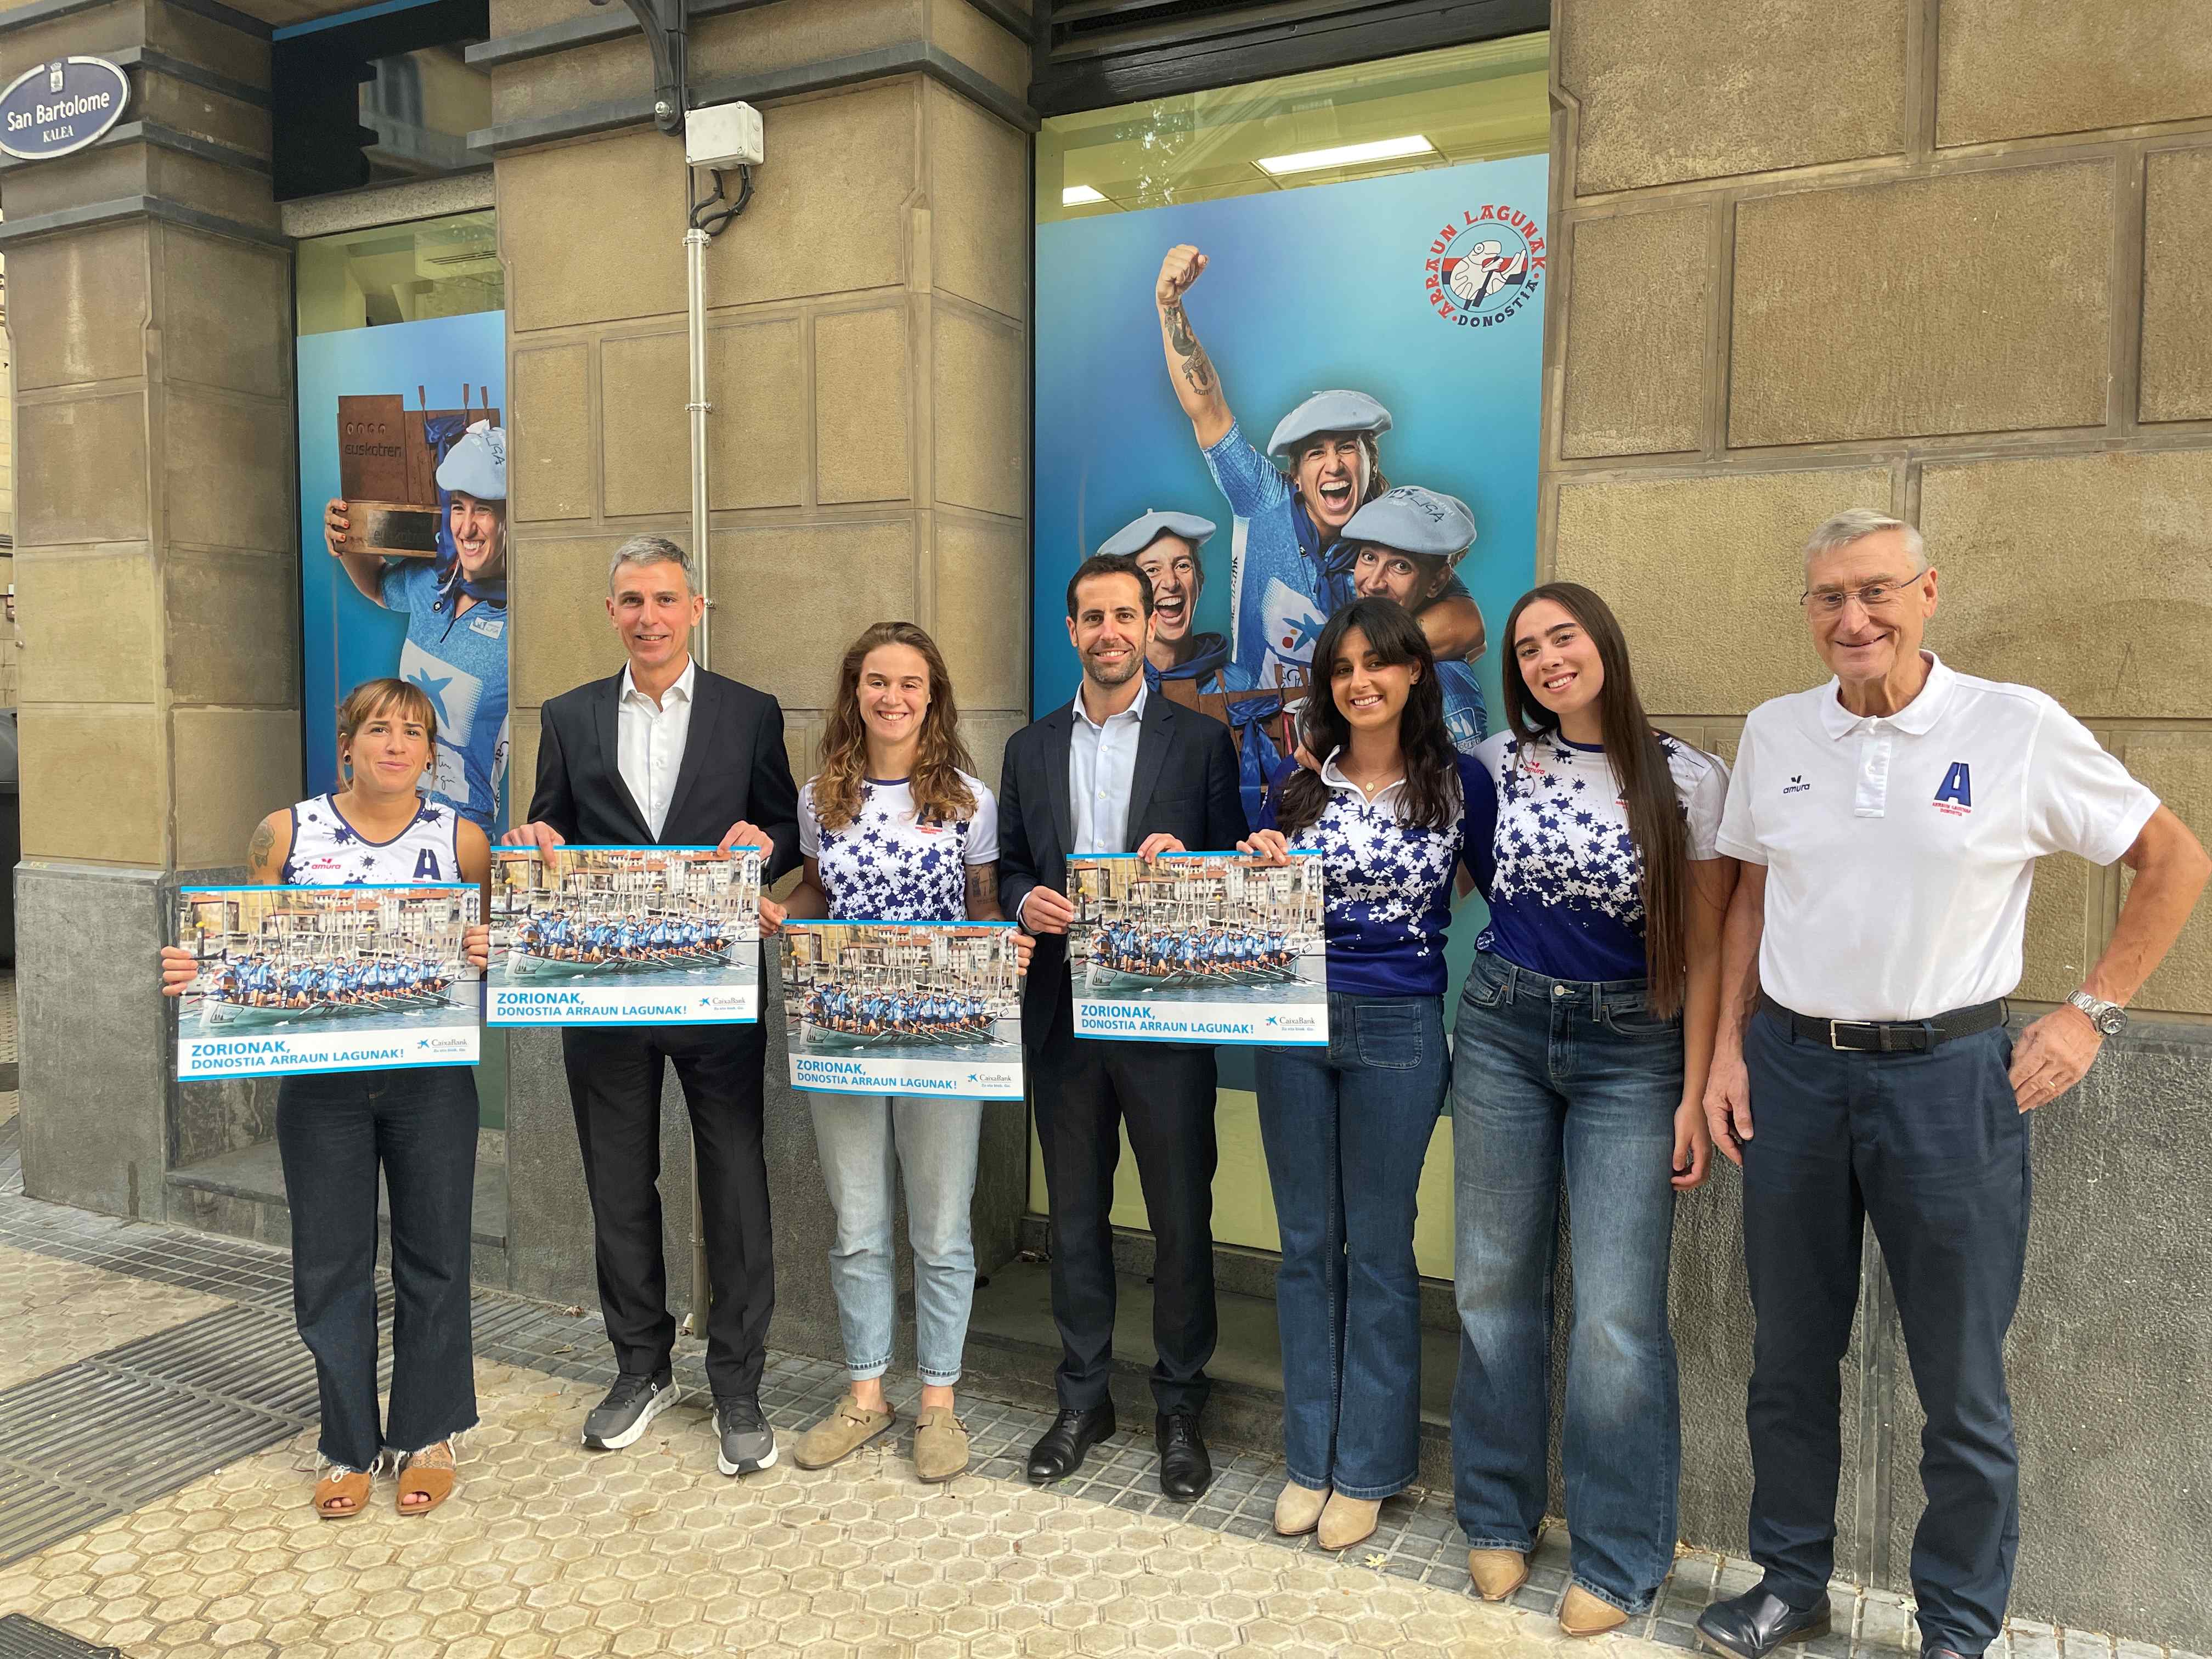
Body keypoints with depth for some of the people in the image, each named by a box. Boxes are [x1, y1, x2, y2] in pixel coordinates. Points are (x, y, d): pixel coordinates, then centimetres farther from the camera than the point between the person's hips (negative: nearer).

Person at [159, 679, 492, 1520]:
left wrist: (490, 954, -18)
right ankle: (348, 1443, 28)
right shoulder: (286, 834, 1)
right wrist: (193, 970, -13)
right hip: (320, 1080, 1)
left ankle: (426, 1435, 27)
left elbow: (499, 953, 4)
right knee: (330, 1262, 9)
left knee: (432, 1258, 8)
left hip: (431, 1080, 0)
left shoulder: (463, 840, 0)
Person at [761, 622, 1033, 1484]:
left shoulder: (968, 798, -3)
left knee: (941, 1232, 9)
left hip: (942, 1036, -2)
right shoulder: (821, 797, 5)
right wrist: (779, 914, -3)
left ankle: (938, 1401, 26)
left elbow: (986, 910, 4)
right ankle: (865, 1395, 31)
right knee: (857, 1229, 13)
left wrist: (1007, 949, -16)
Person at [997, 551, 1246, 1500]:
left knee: (1181, 1216, 5)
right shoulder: (1030, 748, 11)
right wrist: (1027, 902, -8)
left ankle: (1179, 1406, 23)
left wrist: (1185, 863, -20)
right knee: (1075, 1212, 13)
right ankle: (1082, 1398, 29)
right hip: (1062, 1010, 3)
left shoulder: (1201, 741, 1)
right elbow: (1010, 867, 13)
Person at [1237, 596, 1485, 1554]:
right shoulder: (1296, 787, 6)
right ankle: (1310, 1457, 24)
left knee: (1378, 1249, 6)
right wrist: (1259, 868, -9)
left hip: (1399, 1032, -2)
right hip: (1294, 1023, 3)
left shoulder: (1459, 783, -1)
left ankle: (1368, 1467, 21)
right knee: (1307, 1245, 10)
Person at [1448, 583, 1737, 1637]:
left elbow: (1705, 950, -4)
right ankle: (1500, 1517, 29)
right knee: (1495, 1284, 10)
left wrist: (1696, 1094, -7)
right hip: (1503, 1033, 3)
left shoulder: (1688, 780, -6)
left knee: (1618, 1312, -3)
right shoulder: (1500, 762, 3)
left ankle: (1619, 1558, 17)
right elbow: (1466, 871, 22)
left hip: (1632, 1049, -3)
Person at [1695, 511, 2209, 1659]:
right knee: (1789, 1358, 14)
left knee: (1962, 1383, 9)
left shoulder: (2019, 728, -6)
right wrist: (1729, 1047, 7)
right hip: (1792, 1069, 3)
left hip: (1949, 1076, -3)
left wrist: (2092, 1012, -2)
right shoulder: (1773, 733, 4)